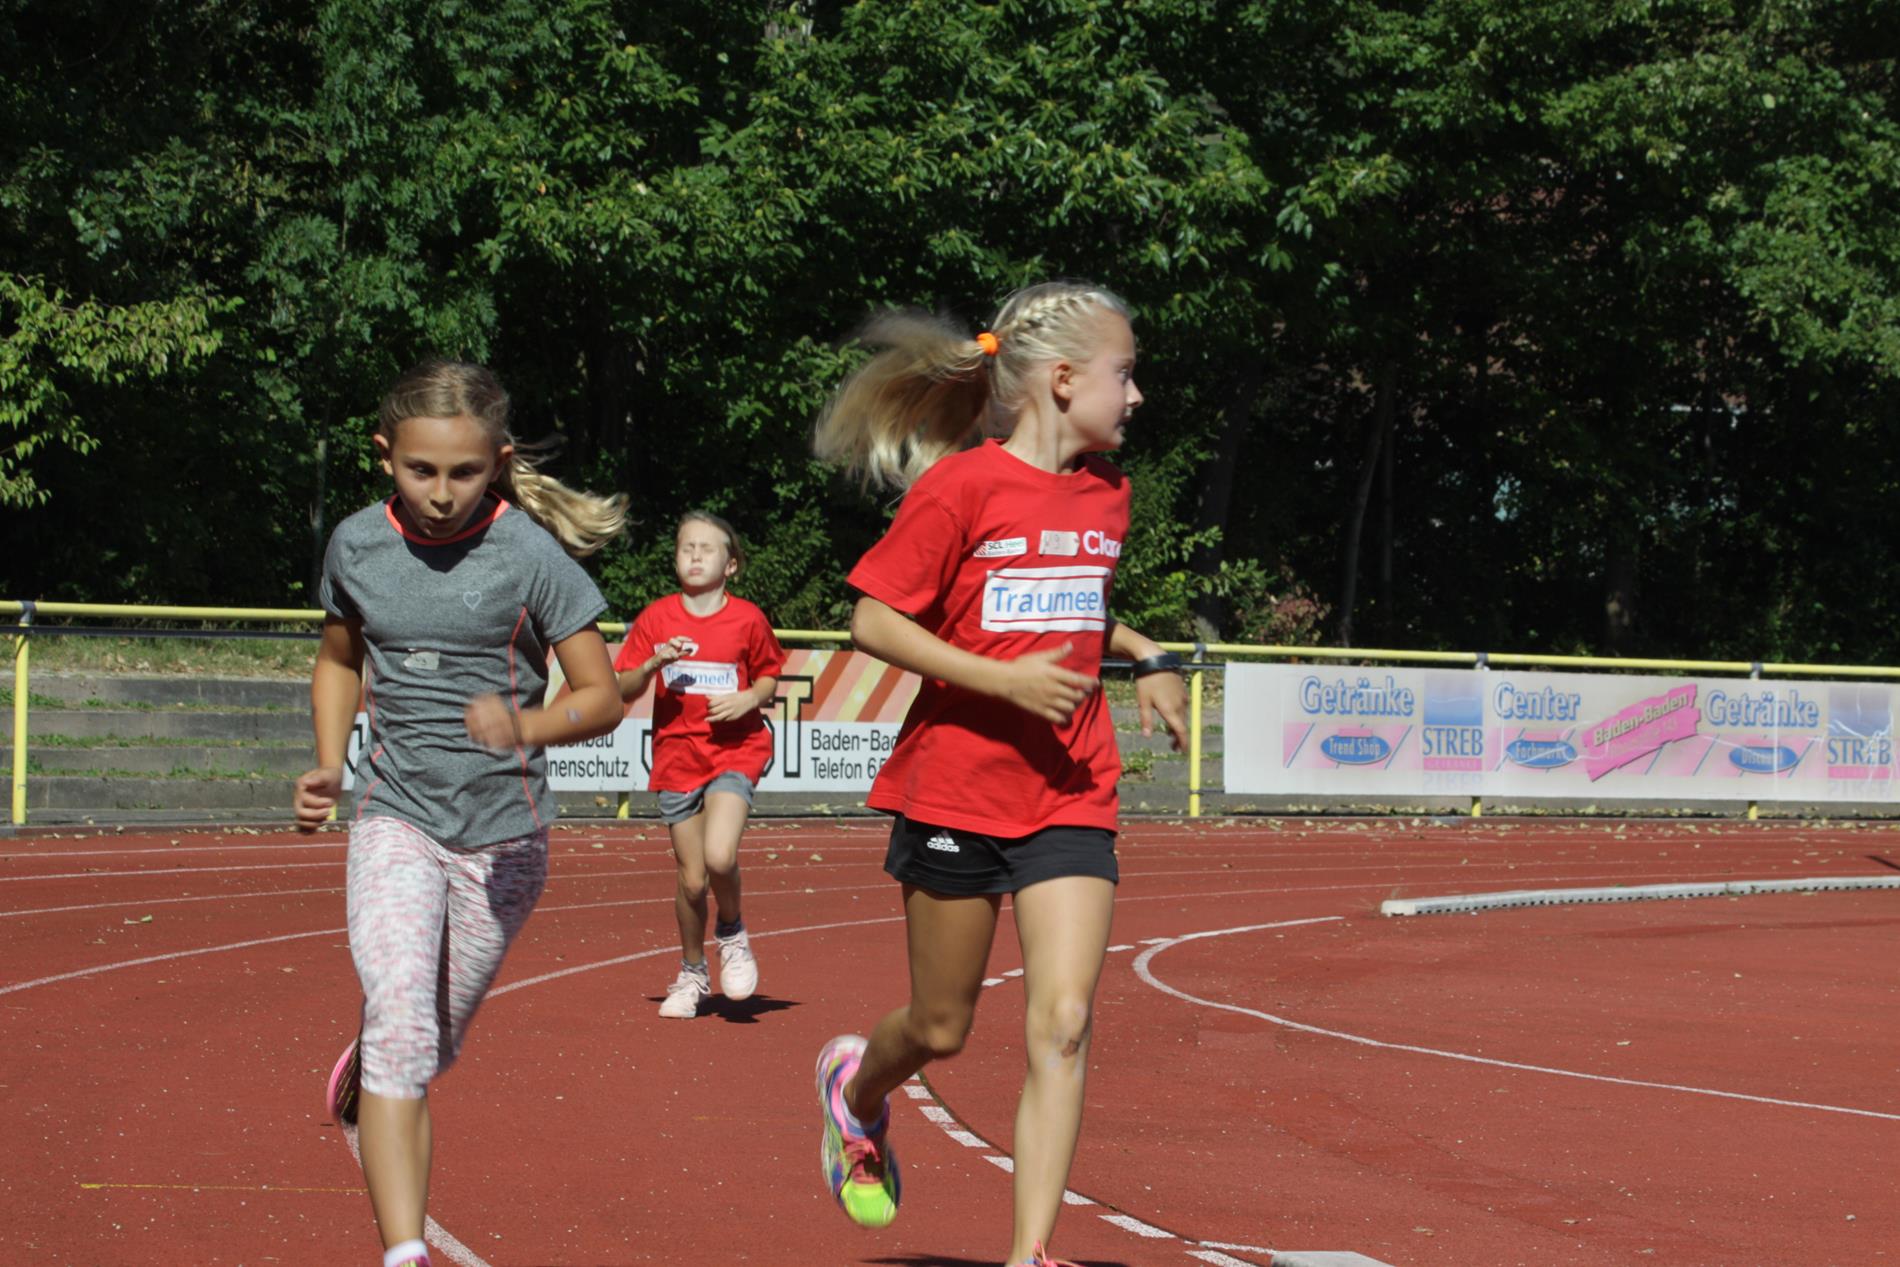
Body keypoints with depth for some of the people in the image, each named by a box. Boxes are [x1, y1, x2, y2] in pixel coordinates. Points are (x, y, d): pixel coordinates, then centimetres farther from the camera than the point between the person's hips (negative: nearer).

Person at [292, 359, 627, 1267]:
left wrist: (524, 729, -29)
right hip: (395, 817, 0)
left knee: (438, 1036, 15)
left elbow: (602, 697, -10)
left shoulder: (531, 555, -11)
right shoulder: (357, 545, -1)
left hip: (503, 831, 0)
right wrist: (328, 765, 4)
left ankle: (365, 1063, 52)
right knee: (401, 1026, -19)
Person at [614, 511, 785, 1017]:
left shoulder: (748, 619, -1)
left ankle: (732, 932, 7)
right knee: (692, 878, 3)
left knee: (719, 856, -24)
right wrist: (654, 662, -16)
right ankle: (692, 972, 26)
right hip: (677, 754, 2)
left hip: (736, 751, -2)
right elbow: (622, 690, 2)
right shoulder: (657, 619, 1)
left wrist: (750, 699, -11)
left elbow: (769, 678, 10)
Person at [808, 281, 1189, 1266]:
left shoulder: (1105, 493, 9)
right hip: (956, 790, -4)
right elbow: (873, 622, -12)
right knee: (941, 1030, 10)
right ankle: (858, 1087, 45)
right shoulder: (960, 486, -11)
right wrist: (1004, 680, -21)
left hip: (1070, 798, 4)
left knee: (1062, 1024, -11)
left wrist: (1144, 657, 10)